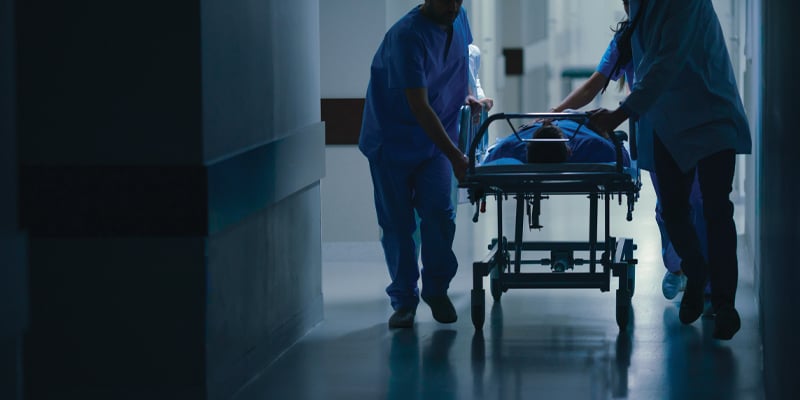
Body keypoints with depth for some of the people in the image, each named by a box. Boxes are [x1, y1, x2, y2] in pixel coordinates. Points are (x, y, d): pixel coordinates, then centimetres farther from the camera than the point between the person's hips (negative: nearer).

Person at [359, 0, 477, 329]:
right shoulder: (407, 36, -26)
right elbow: (419, 107, -29)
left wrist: (464, 94, 9)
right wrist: (455, 157, -31)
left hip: (436, 139, 5)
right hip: (392, 140, -4)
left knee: (438, 212, -9)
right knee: (397, 223, 0)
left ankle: (437, 289, 8)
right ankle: (403, 299, 12)